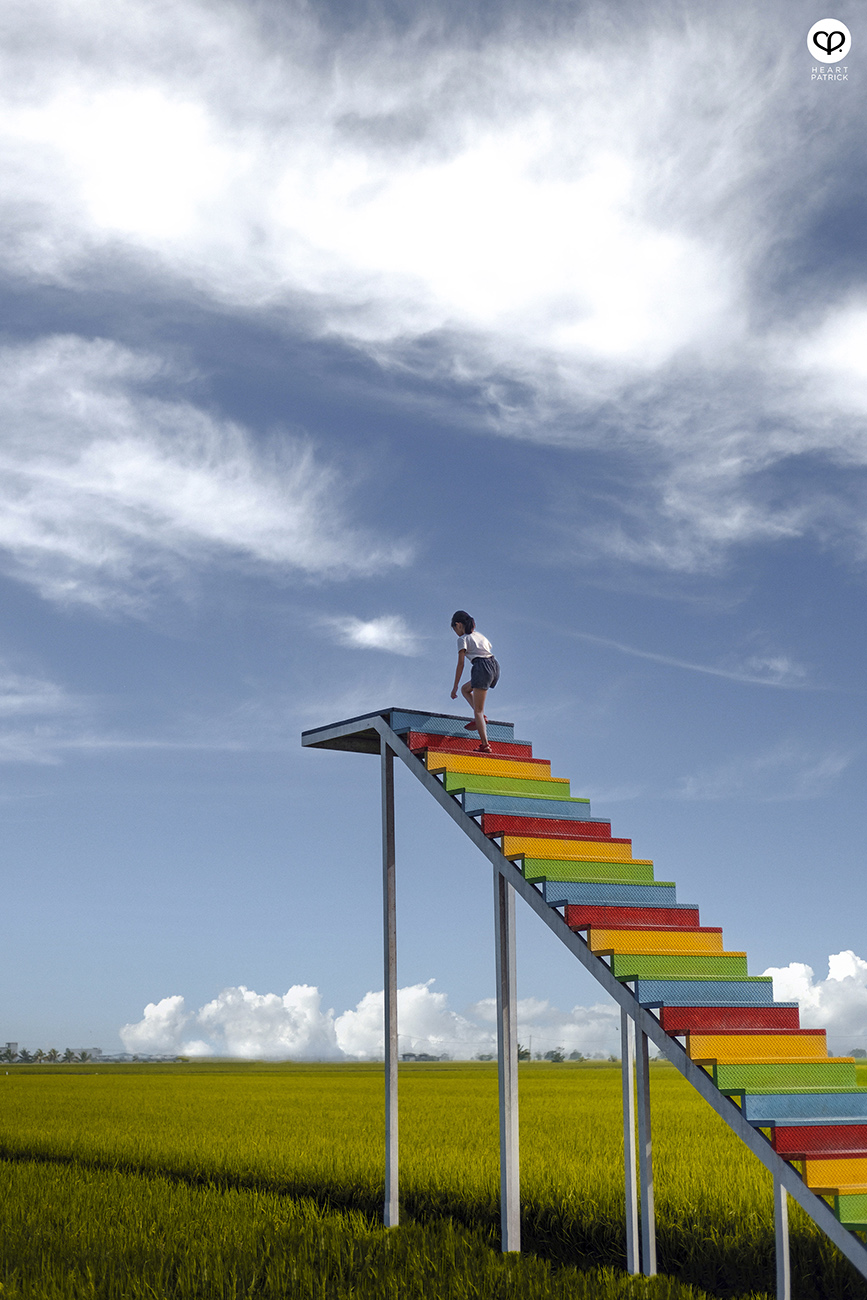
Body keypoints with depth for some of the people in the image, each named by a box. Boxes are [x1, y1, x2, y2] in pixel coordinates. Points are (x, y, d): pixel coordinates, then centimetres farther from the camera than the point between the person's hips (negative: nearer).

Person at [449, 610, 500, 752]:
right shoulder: (480, 635, 26)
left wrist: (455, 686, -1)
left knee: (478, 711, -5)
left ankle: (485, 745, -15)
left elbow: (461, 663, -2)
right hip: (495, 666, 8)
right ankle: (480, 717, 8)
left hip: (482, 668, -8)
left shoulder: (463, 639, 4)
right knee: (465, 689, 28)